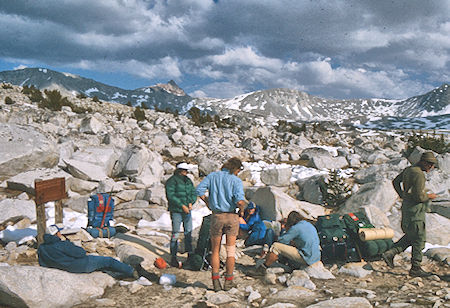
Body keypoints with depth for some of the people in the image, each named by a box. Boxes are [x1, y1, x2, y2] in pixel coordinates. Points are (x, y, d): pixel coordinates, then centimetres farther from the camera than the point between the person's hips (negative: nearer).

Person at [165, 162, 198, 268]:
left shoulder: (188, 181, 14)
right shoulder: (172, 181, -7)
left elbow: (194, 193, 14)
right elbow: (171, 196, -16)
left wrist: (191, 202, -5)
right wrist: (182, 205, -20)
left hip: (187, 211, 7)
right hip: (176, 211, -7)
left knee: (188, 232, 11)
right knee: (175, 234, -5)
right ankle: (173, 259, 1)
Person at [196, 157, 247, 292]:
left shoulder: (213, 176, 3)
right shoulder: (236, 181, -6)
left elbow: (199, 190, -6)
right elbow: (239, 200, -21)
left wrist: (208, 202, 8)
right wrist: (242, 210, -2)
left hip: (216, 216, 2)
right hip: (232, 217, -2)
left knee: (215, 250, 13)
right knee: (230, 250, 11)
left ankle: (215, 281, 11)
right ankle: (228, 281, 16)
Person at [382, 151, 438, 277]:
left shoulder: (409, 169, 9)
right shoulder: (419, 175, -21)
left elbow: (395, 182, 21)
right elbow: (419, 197, -25)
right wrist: (429, 196, -5)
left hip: (406, 207, 9)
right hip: (415, 211, -9)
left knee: (410, 236, 19)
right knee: (419, 240, 2)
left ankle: (390, 254, 11)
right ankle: (415, 268, 10)